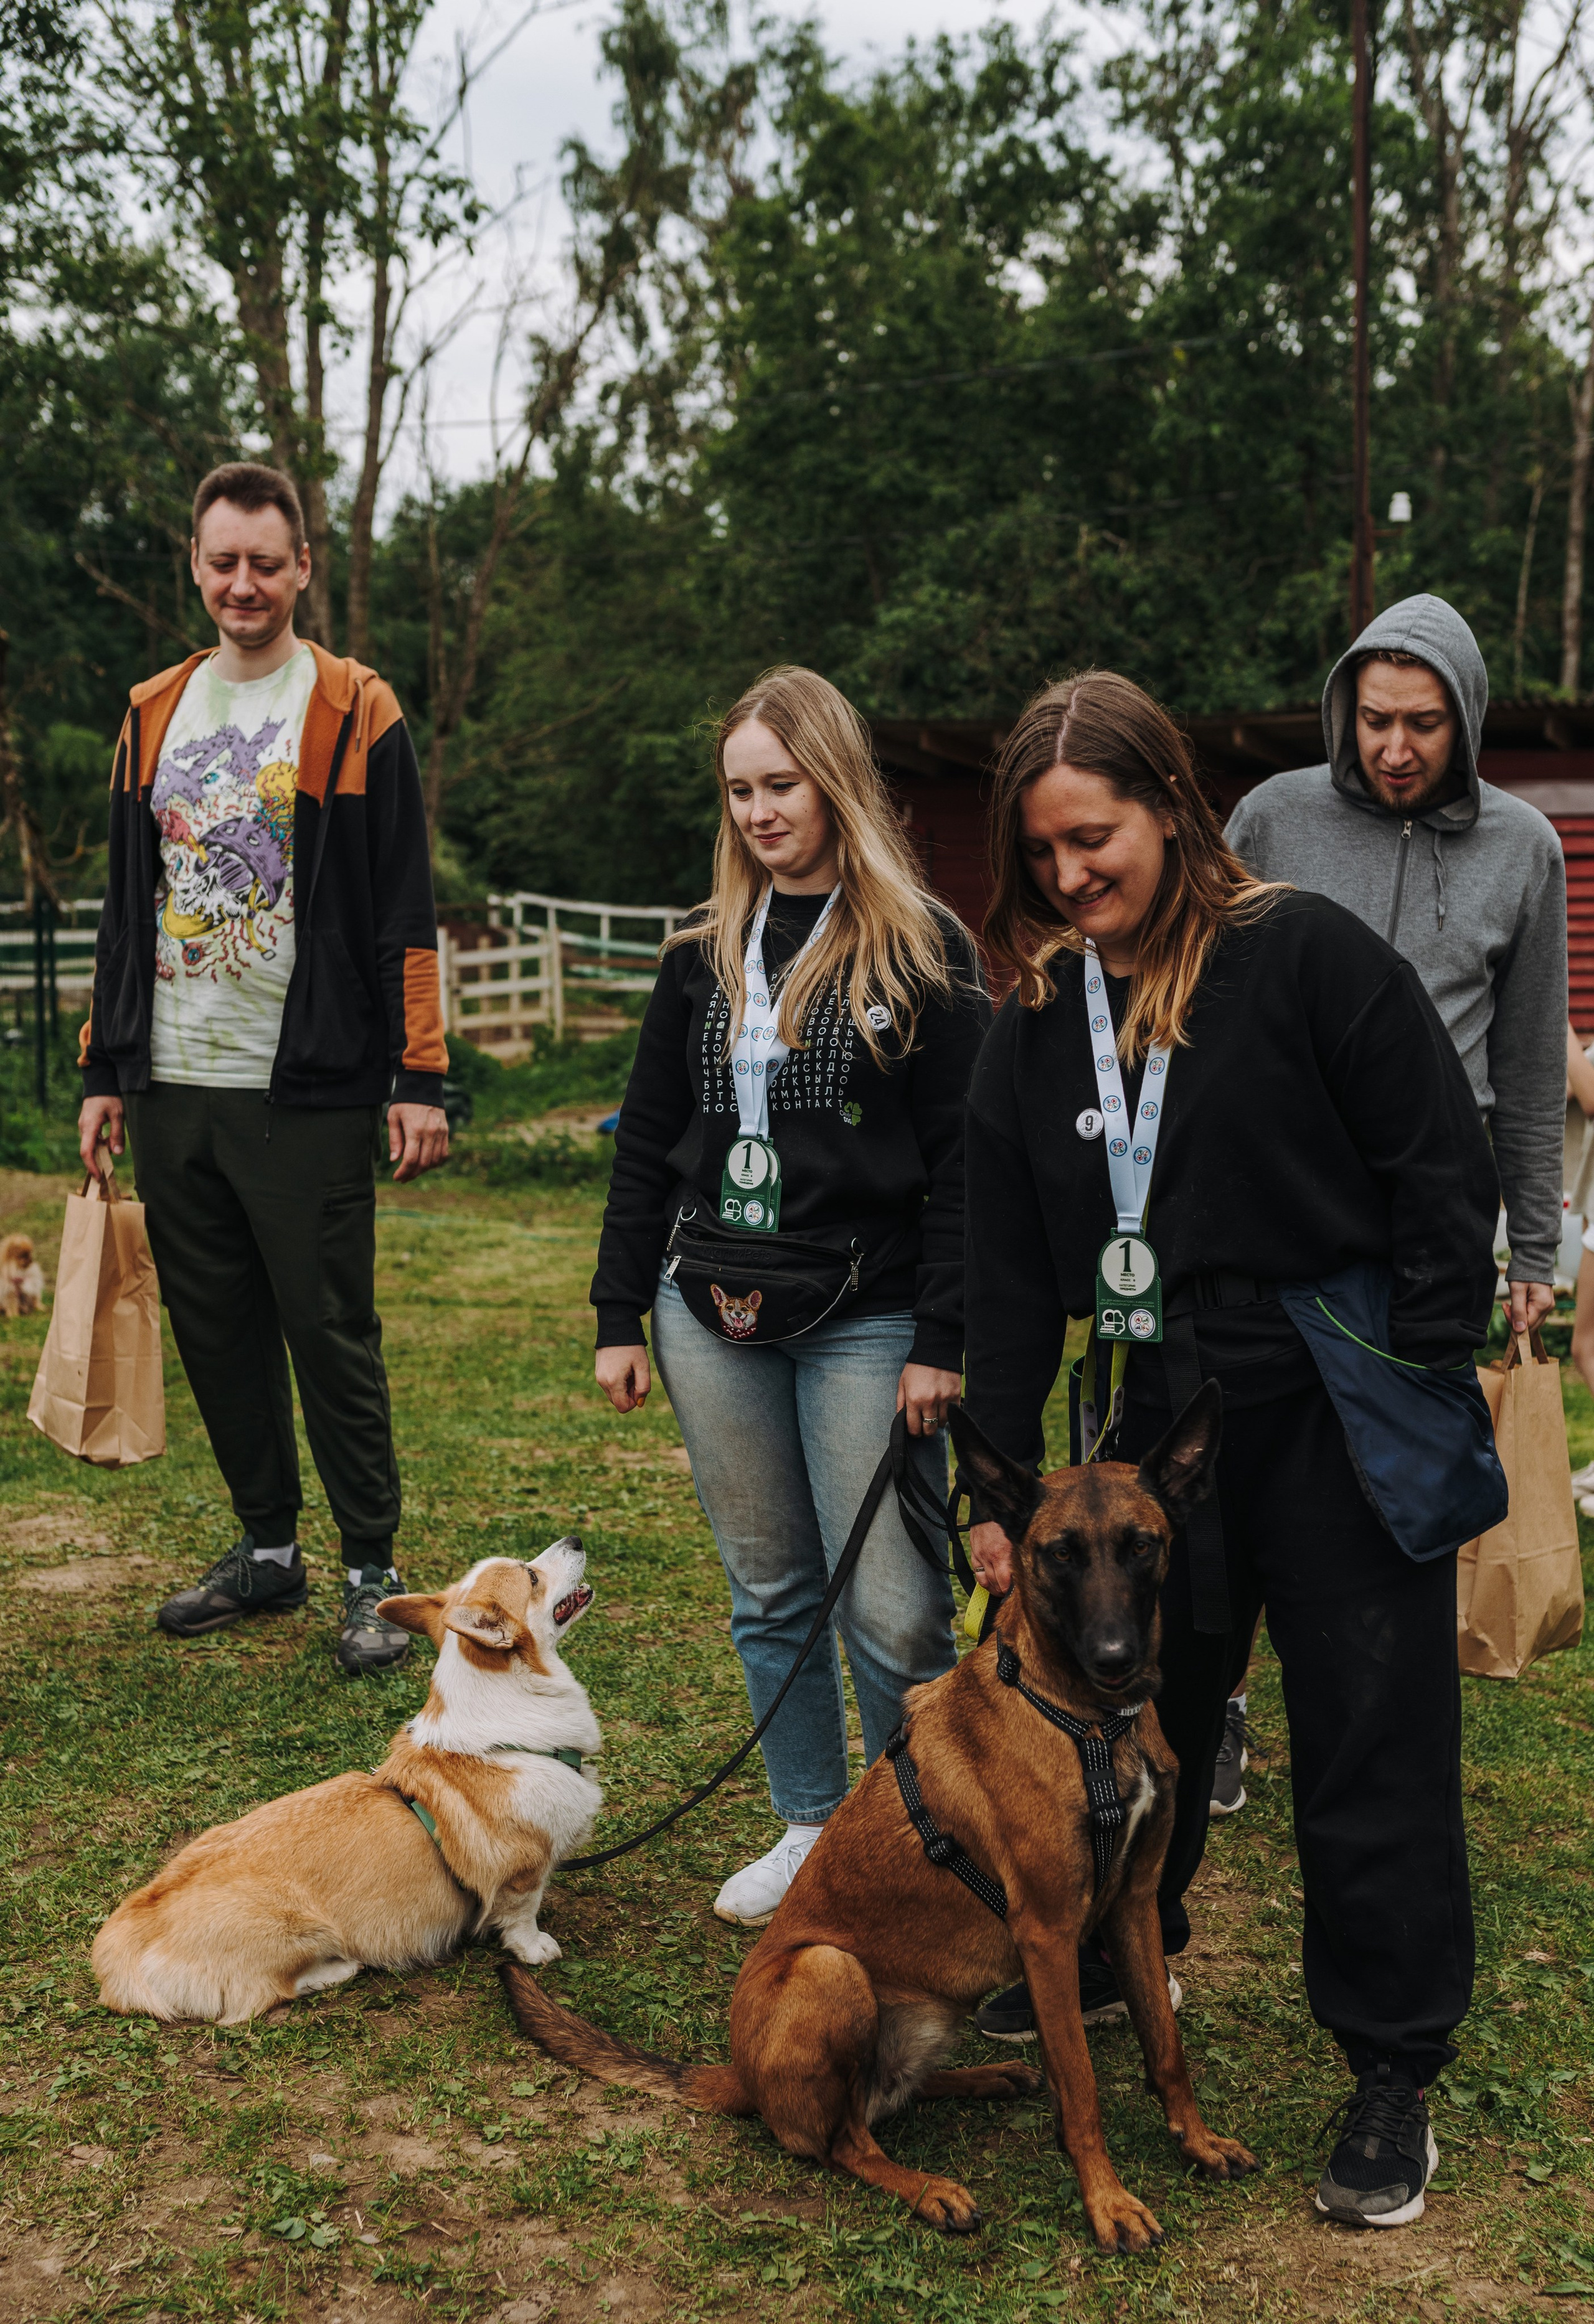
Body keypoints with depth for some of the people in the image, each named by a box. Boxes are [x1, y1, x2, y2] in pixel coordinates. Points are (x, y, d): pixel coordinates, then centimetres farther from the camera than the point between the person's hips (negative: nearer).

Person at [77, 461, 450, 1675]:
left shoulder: (354, 712, -2)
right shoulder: (156, 713, 13)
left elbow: (405, 914, -6)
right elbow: (127, 906, 17)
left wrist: (419, 1078, -12)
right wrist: (104, 1070, 13)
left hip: (307, 1094, -5)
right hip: (171, 1088, 6)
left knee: (332, 1335, -1)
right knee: (218, 1333, 12)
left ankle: (373, 1573, 11)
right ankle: (267, 1548, 27)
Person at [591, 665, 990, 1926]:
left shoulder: (921, 948, -4)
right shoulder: (705, 952, 10)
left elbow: (964, 1158, -7)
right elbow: (647, 1142, 13)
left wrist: (942, 1339, -12)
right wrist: (621, 1315, 10)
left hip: (864, 1323, -5)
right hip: (714, 1316, 5)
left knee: (892, 1609, -3)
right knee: (770, 1589, 13)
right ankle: (811, 1827, 28)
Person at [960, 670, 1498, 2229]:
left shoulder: (1304, 956, -11)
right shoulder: (1035, 1023, 4)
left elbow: (1444, 1177, -9)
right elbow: (1011, 1274, 6)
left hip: (1341, 1425, -5)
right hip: (1165, 1421, 5)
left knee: (1370, 1750, 5)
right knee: (1128, 1712, 17)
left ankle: (1393, 2072, 22)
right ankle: (1116, 1956, 43)